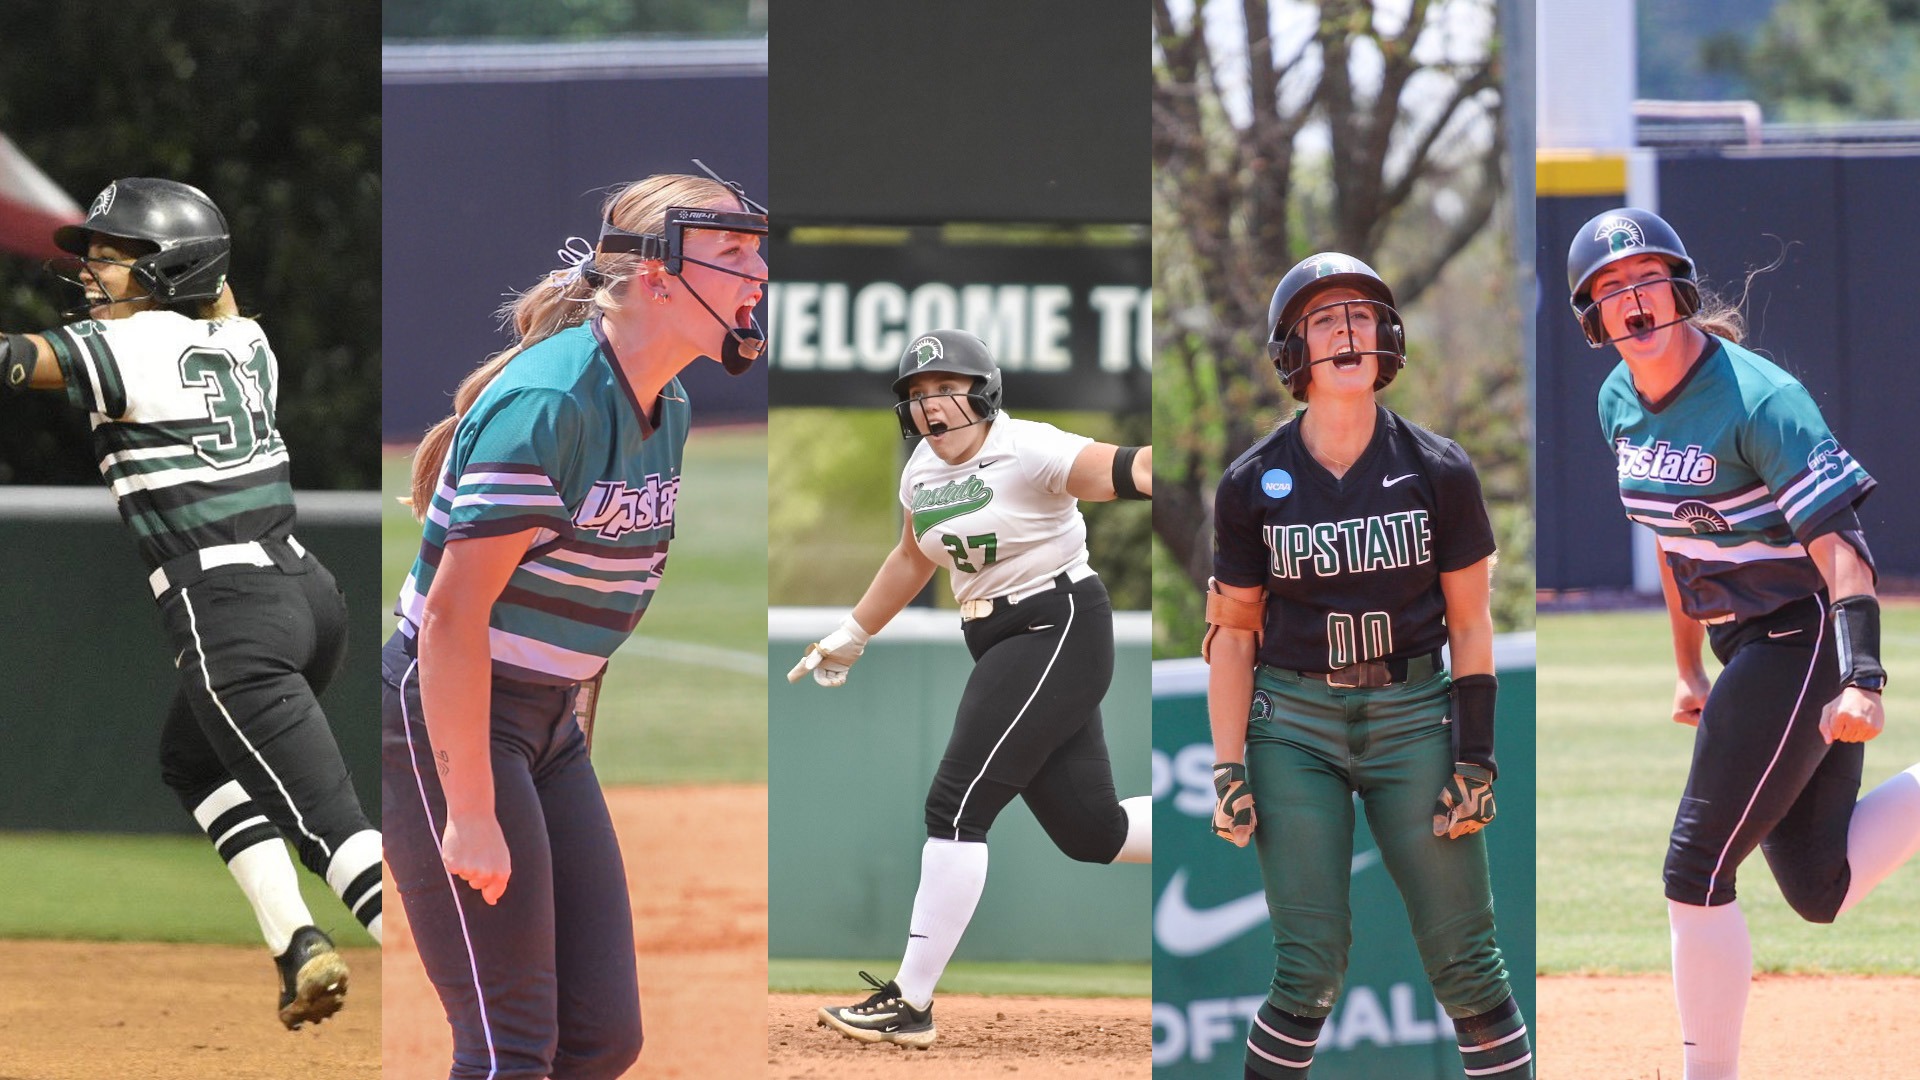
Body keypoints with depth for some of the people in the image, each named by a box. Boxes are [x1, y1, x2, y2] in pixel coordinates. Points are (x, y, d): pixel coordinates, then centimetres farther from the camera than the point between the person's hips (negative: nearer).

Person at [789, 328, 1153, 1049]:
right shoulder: (923, 471, 9)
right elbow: (913, 559, 27)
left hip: (1060, 631, -9)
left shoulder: (1026, 451, -16)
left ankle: (910, 1004, -11)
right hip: (1000, 647, 9)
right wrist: (851, 638, 34)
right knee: (1090, 831, 7)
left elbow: (1126, 473, -32)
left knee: (956, 805, -13)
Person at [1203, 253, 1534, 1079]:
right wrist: (1229, 770, -3)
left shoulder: (1440, 473, -2)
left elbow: (1470, 624, 2)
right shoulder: (1252, 485, -1)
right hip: (1293, 724, 0)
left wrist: (1475, 758, -4)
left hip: (1414, 715, 0)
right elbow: (1232, 632, 4)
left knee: (1464, 963, -2)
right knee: (1310, 967, -7)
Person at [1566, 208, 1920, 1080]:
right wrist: (1688, 670, 20)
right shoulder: (1620, 402, 4)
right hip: (1748, 647, 9)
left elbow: (1838, 546, -27)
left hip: (1805, 642, -9)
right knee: (1819, 892, 5)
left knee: (1695, 872, -7)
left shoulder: (1759, 402, -21)